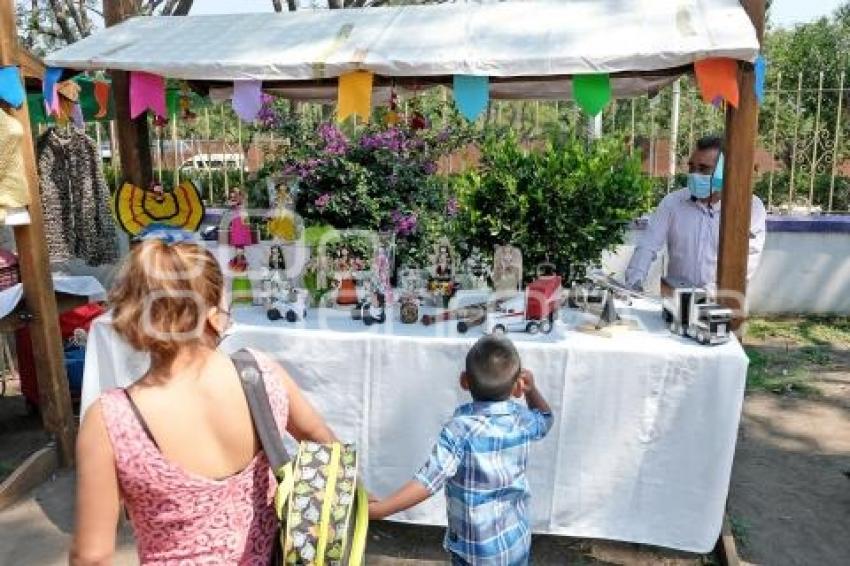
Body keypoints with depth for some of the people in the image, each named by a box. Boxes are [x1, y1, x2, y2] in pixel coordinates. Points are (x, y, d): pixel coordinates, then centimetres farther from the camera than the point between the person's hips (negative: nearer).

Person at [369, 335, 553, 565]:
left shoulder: (460, 428, -27)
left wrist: (378, 509, -27)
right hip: (516, 541, 4)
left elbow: (428, 482, -32)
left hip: (474, 547, -4)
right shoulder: (522, 420, -11)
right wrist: (532, 389, 4)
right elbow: (545, 419, 14)